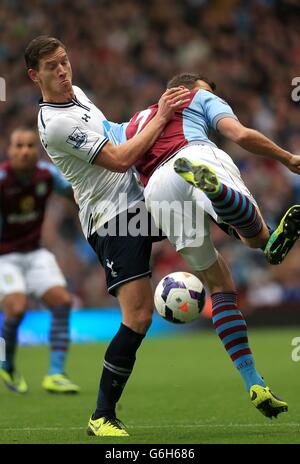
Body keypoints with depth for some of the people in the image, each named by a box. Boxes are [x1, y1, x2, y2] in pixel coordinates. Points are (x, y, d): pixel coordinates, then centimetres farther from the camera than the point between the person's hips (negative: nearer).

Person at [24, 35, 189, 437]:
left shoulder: (75, 92, 11)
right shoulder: (55, 124, -19)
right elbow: (119, 160, -21)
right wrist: (161, 116, -15)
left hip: (133, 202, 10)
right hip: (111, 218, -10)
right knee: (138, 318, -16)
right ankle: (102, 418, -11)